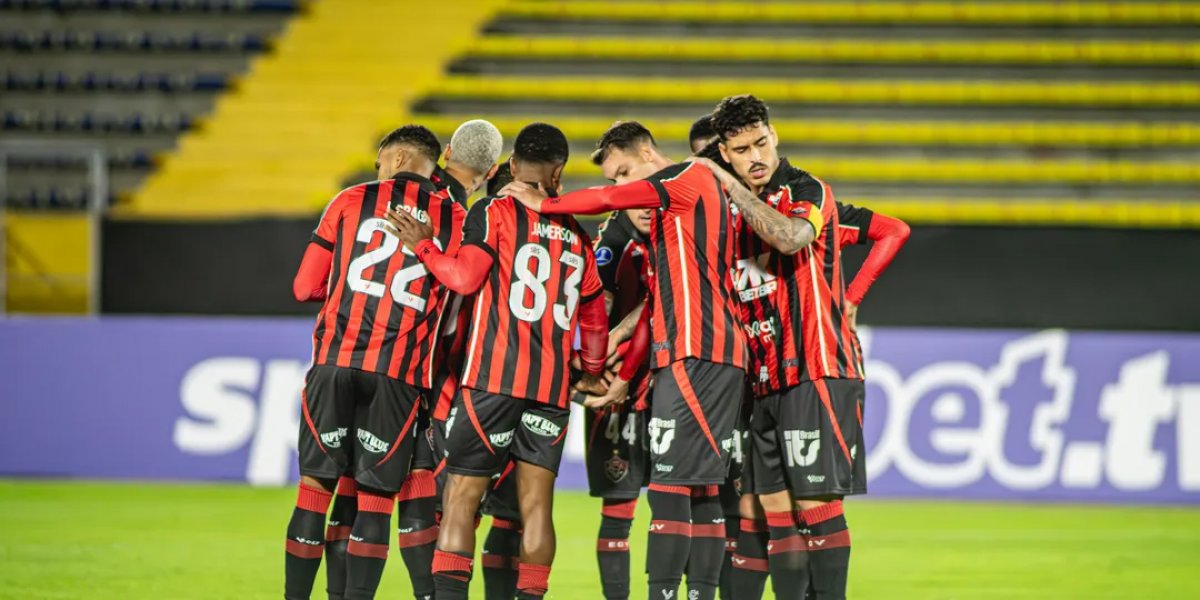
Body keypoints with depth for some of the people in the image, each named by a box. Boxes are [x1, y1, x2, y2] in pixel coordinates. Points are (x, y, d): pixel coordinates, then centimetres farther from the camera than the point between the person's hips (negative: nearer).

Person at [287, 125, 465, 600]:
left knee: (316, 483, 7)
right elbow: (457, 299, 6)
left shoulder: (352, 202, 8)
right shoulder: (455, 221, 10)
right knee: (376, 499, 4)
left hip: (336, 358, 0)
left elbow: (305, 287, 9)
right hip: (400, 373, 0)